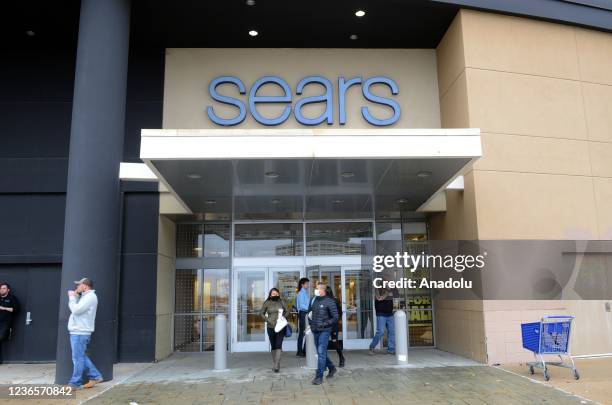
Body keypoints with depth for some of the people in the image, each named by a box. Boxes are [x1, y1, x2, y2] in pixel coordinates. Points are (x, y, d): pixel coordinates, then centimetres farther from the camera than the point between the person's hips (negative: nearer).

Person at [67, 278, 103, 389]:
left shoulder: (90, 297, -13)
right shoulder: (86, 296, 21)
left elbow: (76, 310, -20)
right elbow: (76, 309, 18)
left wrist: (72, 297, -8)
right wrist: (75, 297, 9)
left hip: (80, 333, -10)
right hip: (78, 332, 10)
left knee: (78, 358, -4)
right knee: (81, 357, 14)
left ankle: (75, 383, 2)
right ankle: (95, 376, 18)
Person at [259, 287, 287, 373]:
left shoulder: (280, 302, 3)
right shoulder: (267, 303, -1)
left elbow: (285, 311, 17)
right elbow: (261, 313, 5)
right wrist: (267, 320, -7)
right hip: (271, 327, 0)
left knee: (278, 346, -9)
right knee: (273, 346, 10)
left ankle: (276, 366, -10)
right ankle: (274, 364, 22)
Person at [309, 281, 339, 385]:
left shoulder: (329, 302, -9)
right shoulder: (315, 300, 9)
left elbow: (336, 317, -9)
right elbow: (311, 313, 21)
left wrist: (324, 324, -16)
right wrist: (311, 325, 9)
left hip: (324, 331, -7)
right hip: (315, 331, 7)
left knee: (321, 353, -9)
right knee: (320, 353, 15)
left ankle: (319, 377, -2)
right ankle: (332, 368, 35)